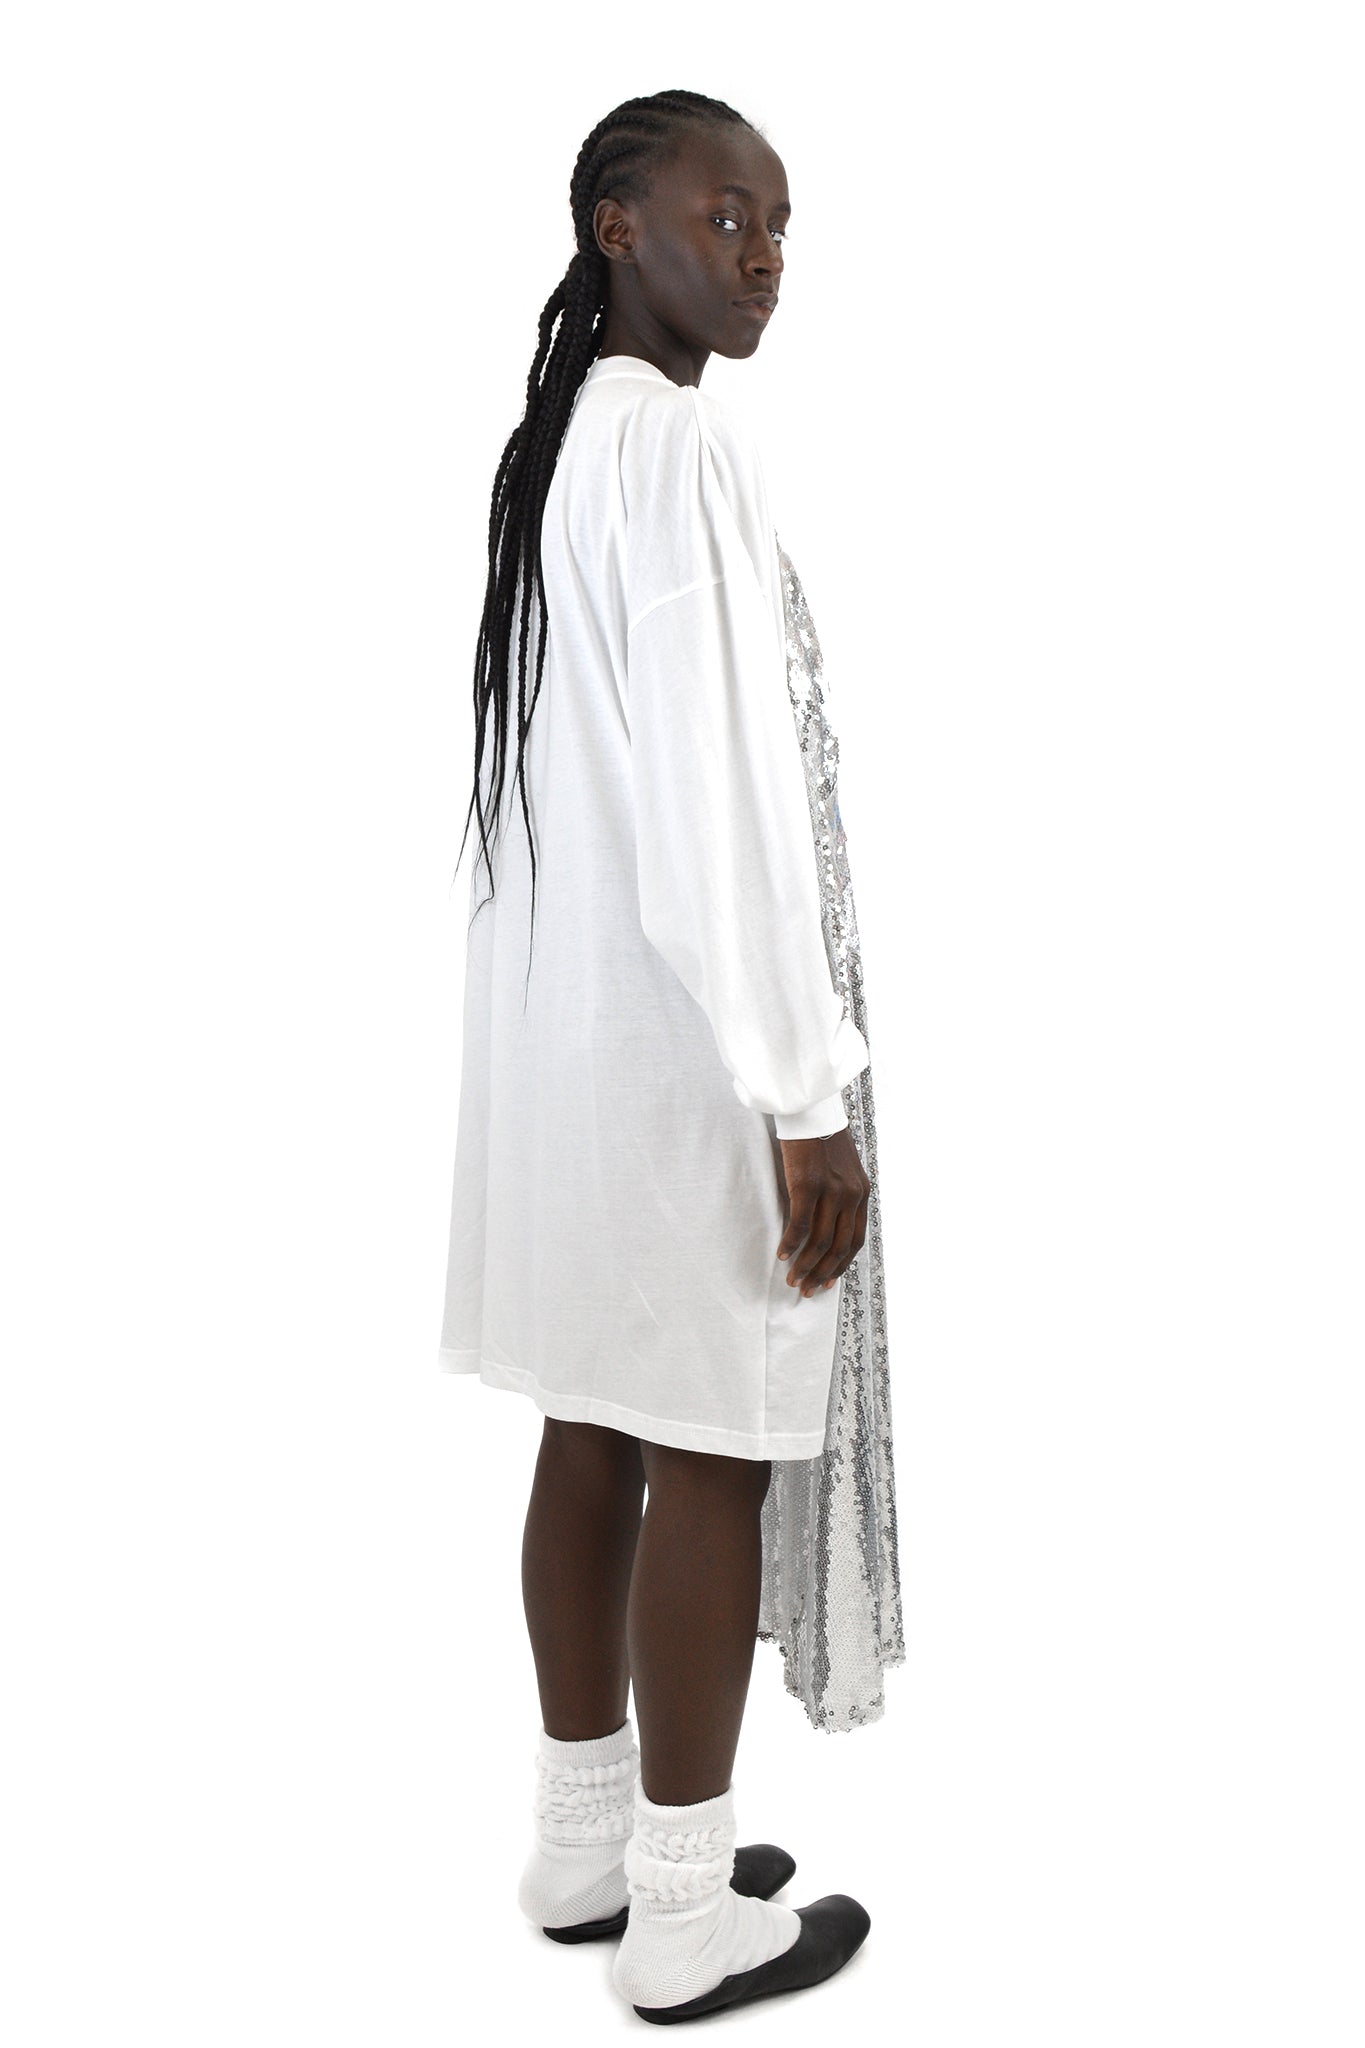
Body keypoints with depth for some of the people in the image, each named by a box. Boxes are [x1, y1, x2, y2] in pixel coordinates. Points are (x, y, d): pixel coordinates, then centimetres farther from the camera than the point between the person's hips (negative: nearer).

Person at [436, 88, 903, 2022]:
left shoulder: (557, 444, 13)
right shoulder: (685, 445, -16)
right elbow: (722, 795, -22)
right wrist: (807, 1099, -19)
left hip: (564, 1002, 9)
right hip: (682, 1022, -9)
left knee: (600, 1430, 14)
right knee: (713, 1456, 1)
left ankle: (586, 1846, 28)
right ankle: (688, 1919, 15)